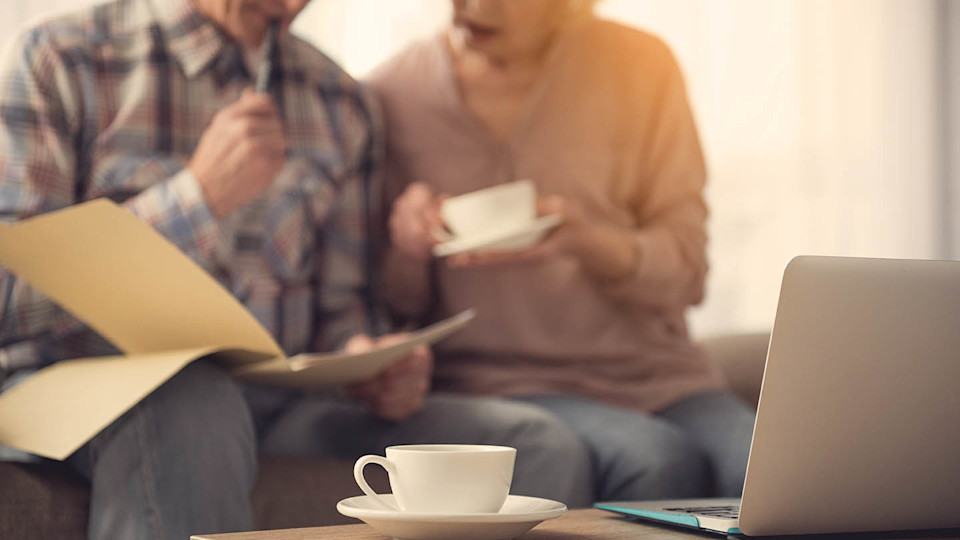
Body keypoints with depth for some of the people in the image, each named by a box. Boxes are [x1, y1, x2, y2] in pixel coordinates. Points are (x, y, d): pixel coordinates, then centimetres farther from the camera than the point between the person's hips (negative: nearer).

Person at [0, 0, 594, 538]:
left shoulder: (344, 104, 16)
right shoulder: (61, 59, 2)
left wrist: (370, 367, -5)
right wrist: (199, 195, -14)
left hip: (281, 402, 4)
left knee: (543, 447, -18)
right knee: (193, 408, -42)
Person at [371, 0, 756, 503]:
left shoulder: (638, 63, 3)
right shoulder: (392, 97, 3)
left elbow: (684, 272, 1)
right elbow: (399, 306, 8)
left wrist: (586, 242, -20)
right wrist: (406, 250, -16)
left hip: (654, 373, 2)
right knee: (658, 462, -32)